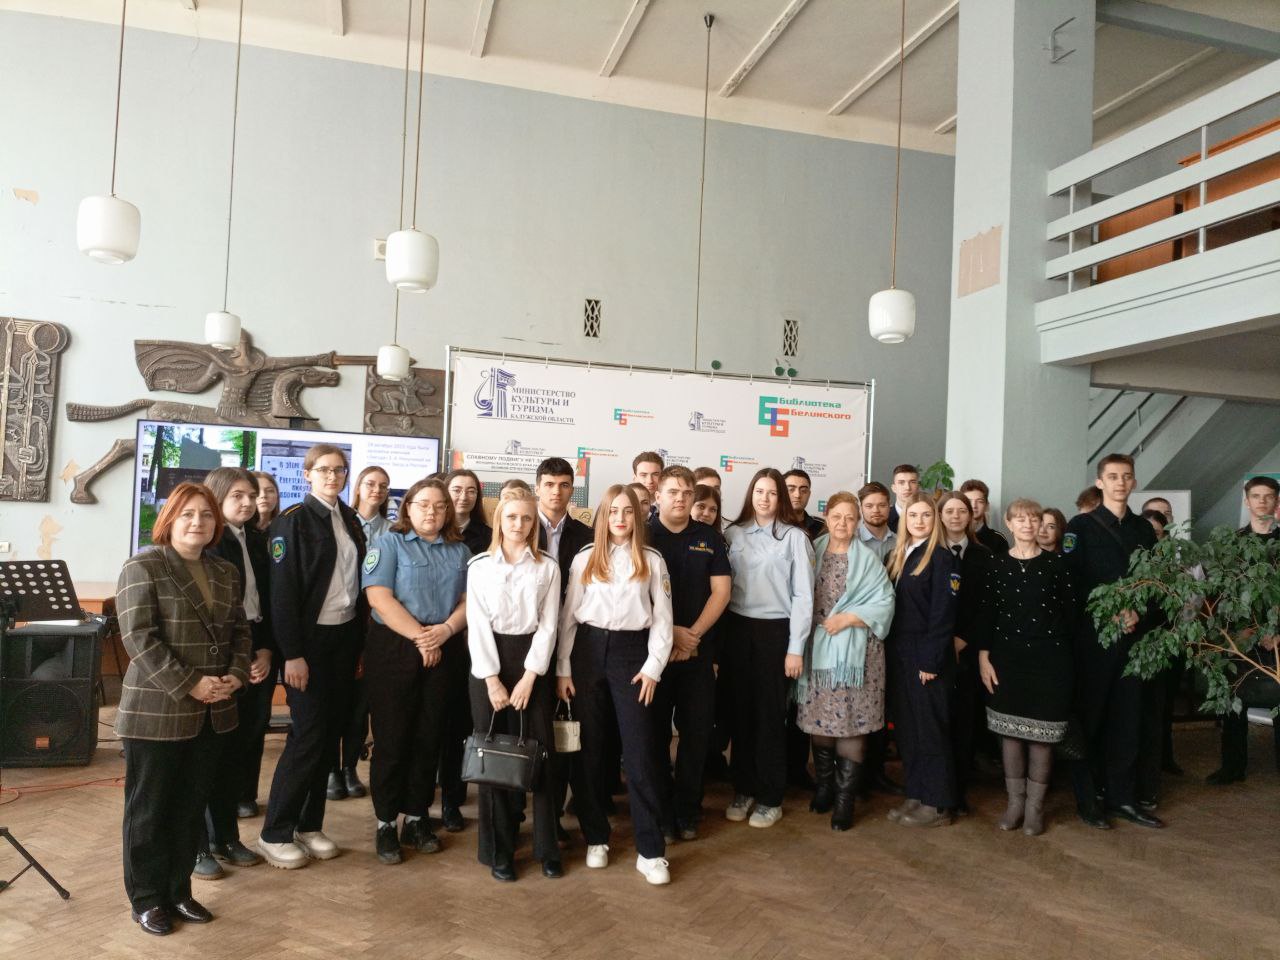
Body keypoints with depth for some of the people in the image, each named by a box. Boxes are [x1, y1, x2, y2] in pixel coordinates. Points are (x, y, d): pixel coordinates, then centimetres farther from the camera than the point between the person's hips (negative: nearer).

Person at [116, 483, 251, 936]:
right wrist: (189, 685, -20)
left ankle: (178, 891, 27)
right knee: (150, 809, 8)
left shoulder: (226, 572, 11)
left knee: (191, 806, 14)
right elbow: (139, 636, -16)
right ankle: (147, 899, 22)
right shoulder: (143, 566, -8)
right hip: (156, 711, -5)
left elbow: (239, 630, 13)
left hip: (213, 712, 6)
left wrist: (235, 675, -5)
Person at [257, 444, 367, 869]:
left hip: (345, 637, 6)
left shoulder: (350, 520, 10)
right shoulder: (293, 520, -8)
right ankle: (275, 833, 11)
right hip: (310, 640, -6)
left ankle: (310, 824, 22)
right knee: (307, 735, -3)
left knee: (330, 733, 10)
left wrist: (360, 643, 10)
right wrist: (292, 654, -17)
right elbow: (283, 591, -13)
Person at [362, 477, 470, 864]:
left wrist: (446, 630, -13)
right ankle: (386, 824, 13)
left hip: (444, 653, 4)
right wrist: (420, 637, -14)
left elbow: (470, 598, 5)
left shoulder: (460, 551, 12)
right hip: (394, 649, -4)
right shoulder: (388, 544, 0)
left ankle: (417, 818, 21)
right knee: (392, 737, 1)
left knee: (429, 737, 9)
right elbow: (379, 597, -12)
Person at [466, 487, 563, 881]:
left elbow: (548, 625, -1)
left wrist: (529, 678, -9)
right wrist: (492, 680, -10)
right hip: (488, 662, 0)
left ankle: (547, 848, 16)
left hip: (531, 661, 0)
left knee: (541, 752, 2)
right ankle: (498, 851, 16)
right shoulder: (479, 566, 2)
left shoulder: (548, 568, 3)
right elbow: (478, 625, -3)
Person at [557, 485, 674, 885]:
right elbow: (568, 615, 4)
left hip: (631, 652, -1)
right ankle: (596, 837, 23)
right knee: (588, 748, 8)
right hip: (588, 651, 1)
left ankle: (651, 851, 5)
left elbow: (662, 618, 3)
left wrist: (653, 667, -5)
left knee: (640, 752, -2)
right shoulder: (584, 559, 4)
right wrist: (563, 668, -1)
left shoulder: (652, 561, 3)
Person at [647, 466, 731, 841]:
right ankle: (660, 811, 17)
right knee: (655, 731, 5)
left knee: (697, 729, 6)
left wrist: (692, 634, -8)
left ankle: (687, 810, 20)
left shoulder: (710, 538, 7)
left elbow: (721, 591, 2)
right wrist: (672, 633, -11)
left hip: (698, 650, 2)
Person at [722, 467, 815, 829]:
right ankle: (743, 789, 24)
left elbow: (803, 594, -5)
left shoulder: (794, 537, -4)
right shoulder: (733, 534, 5)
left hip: (775, 631, -3)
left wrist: (796, 648, -7)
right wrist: (718, 635, 0)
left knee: (770, 713, 4)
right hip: (737, 629, 3)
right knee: (741, 710, 10)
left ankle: (770, 797, 18)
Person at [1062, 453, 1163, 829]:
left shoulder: (1144, 529, 12)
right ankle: (1087, 799, 10)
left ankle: (1122, 798, 18)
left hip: (1133, 637, 4)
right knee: (1089, 718, 2)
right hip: (1092, 637, -4)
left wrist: (1140, 615, -5)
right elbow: (1072, 581, -8)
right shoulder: (1081, 526, -1)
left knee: (1127, 718, 8)